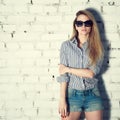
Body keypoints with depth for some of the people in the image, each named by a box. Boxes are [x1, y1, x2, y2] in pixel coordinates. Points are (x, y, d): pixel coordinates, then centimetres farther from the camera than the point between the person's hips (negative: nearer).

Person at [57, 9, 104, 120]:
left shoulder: (97, 47, 1)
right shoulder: (66, 45, -1)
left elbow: (92, 73, -10)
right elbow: (63, 74, -6)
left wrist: (68, 69, -8)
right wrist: (62, 99, -10)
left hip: (92, 95, 1)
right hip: (72, 94, -1)